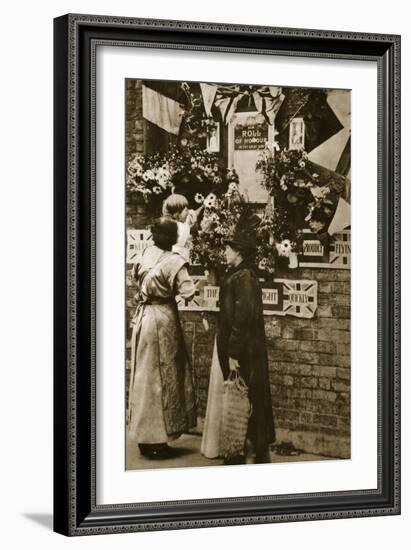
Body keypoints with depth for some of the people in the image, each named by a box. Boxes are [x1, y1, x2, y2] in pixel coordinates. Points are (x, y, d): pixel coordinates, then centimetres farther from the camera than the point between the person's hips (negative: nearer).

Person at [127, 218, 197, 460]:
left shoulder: (146, 254, 3)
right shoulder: (174, 262, -15)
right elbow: (188, 292, -21)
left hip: (143, 317, 6)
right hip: (163, 319, -6)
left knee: (145, 377, 13)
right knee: (163, 378, 2)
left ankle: (145, 438, 20)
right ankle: (158, 441, 6)